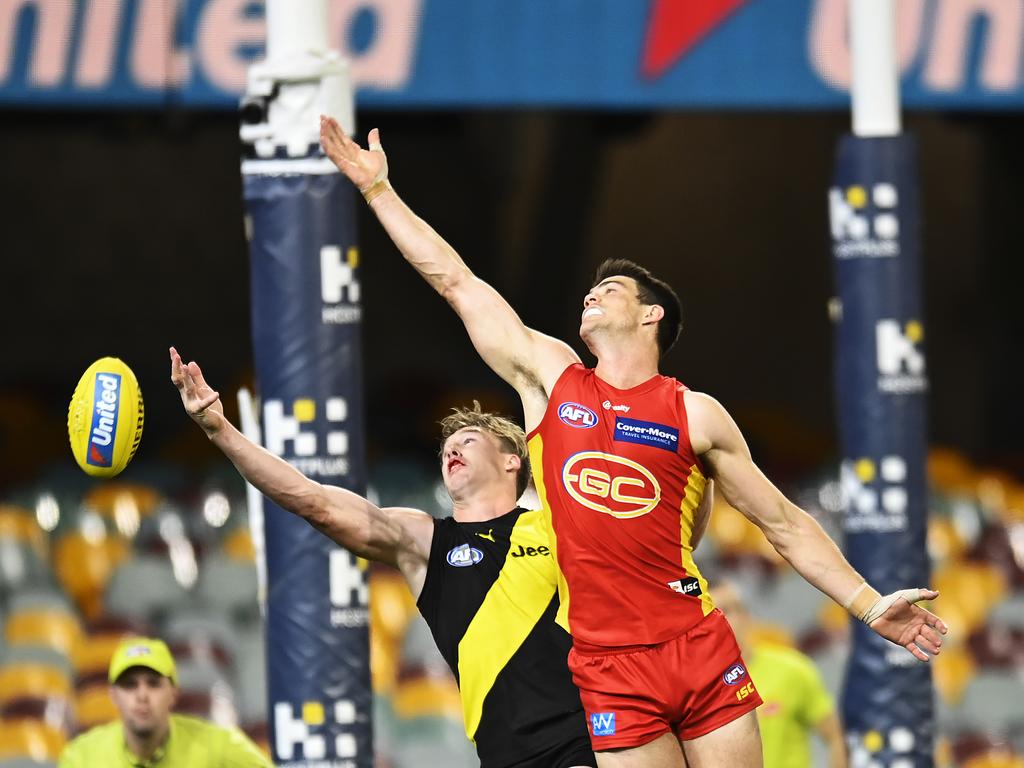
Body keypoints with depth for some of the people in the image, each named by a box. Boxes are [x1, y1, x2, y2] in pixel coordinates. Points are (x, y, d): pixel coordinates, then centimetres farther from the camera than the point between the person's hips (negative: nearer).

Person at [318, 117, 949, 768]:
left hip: (701, 651, -1)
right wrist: (378, 188, 17)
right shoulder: (551, 378, 12)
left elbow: (784, 523, 10)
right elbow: (457, 281, 15)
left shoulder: (695, 415, 7)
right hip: (605, 664, 1)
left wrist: (870, 605, 2)